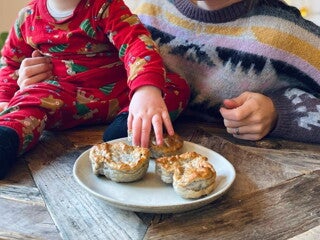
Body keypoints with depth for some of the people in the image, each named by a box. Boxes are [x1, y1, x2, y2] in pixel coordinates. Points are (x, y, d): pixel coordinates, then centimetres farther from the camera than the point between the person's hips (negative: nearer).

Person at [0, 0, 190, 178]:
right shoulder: (28, 17, 8)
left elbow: (137, 43, -24)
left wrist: (147, 90, -44)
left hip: (118, 94, 0)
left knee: (177, 85, -19)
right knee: (32, 96, -29)